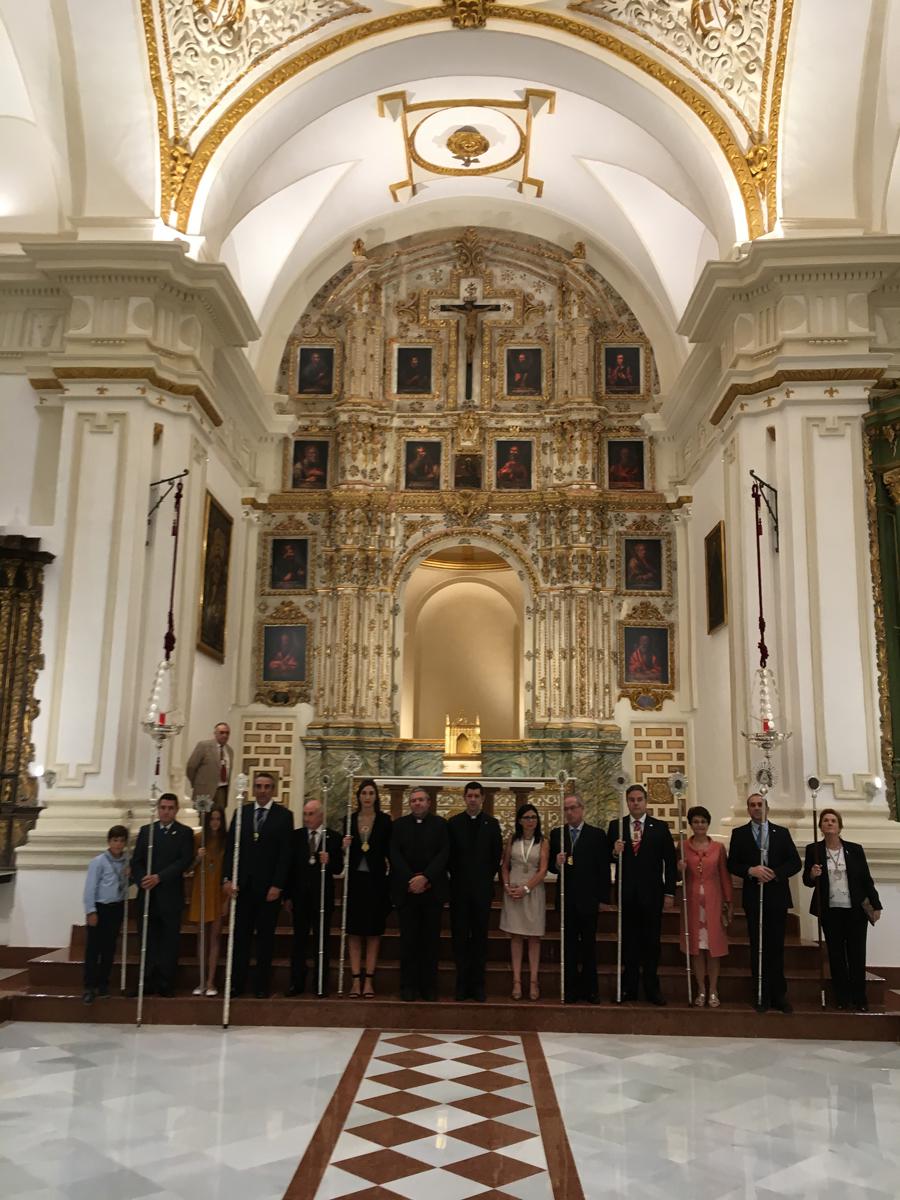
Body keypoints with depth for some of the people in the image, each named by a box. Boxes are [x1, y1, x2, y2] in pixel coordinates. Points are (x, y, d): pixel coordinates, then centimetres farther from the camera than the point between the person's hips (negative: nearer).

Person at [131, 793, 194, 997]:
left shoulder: (184, 833, 1)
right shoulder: (146, 830, 12)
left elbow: (185, 861, -9)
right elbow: (136, 861, 8)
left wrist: (159, 877, -16)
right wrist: (141, 879, -11)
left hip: (170, 896, -3)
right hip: (147, 895, 3)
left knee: (169, 942, 2)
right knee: (148, 941, 6)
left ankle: (166, 985, 7)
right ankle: (148, 983, 13)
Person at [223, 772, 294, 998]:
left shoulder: (284, 815, -1)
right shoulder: (241, 812, 8)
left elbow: (285, 853, -5)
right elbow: (230, 847, 6)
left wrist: (277, 885, -10)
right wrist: (227, 879, -4)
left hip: (269, 886, -2)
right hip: (242, 884, 2)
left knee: (266, 937, 6)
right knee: (240, 935, 4)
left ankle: (262, 985, 12)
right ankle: (236, 983, 11)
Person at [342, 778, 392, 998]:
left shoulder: (384, 820, 0)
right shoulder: (350, 819, 5)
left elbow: (389, 851, -2)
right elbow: (345, 851, 10)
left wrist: (391, 875, -12)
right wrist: (345, 846, -13)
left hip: (376, 880, -1)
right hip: (354, 879, 2)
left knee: (373, 931, 4)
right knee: (354, 931, 4)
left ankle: (368, 980, 9)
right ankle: (356, 980, 9)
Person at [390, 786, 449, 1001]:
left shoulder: (440, 824, 5)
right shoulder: (399, 824, 7)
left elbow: (444, 853, -3)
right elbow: (394, 854, -1)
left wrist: (425, 878, -14)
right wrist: (411, 880, -12)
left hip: (432, 890, 0)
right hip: (406, 890, 0)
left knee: (431, 940, 3)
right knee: (408, 939, 2)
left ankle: (429, 986, 10)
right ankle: (408, 986, 9)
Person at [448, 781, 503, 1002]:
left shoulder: (492, 824, 3)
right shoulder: (453, 823, 3)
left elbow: (497, 855, 6)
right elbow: (449, 854, 6)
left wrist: (488, 877, 3)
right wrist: (456, 875, 2)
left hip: (482, 888, 0)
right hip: (459, 888, 0)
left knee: (480, 936, 4)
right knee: (460, 936, 3)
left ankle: (478, 984, 9)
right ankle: (462, 983, 9)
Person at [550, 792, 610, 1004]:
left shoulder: (597, 835, -1)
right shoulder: (556, 834, 6)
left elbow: (604, 868, -2)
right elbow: (550, 865, 9)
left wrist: (603, 897, -5)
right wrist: (557, 864, -14)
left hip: (588, 898, -2)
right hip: (566, 898, 2)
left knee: (589, 944, 7)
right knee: (569, 944, 7)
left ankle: (590, 988, 17)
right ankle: (571, 988, 15)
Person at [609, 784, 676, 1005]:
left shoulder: (660, 827, 1)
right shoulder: (616, 826, 4)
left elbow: (670, 862, 0)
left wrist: (670, 893, -4)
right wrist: (615, 852, -16)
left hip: (652, 893, -1)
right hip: (627, 893, 1)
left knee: (652, 942, 5)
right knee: (629, 941, 7)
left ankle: (652, 987, 16)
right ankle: (629, 988, 16)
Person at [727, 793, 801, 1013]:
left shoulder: (781, 833, 7)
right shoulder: (739, 834, 5)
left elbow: (795, 862, 1)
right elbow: (732, 864, 0)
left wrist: (775, 873, -14)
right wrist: (751, 871, -18)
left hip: (777, 897, 1)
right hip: (753, 897, -1)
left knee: (777, 948, 5)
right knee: (758, 948, 4)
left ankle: (778, 995, 13)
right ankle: (761, 996, 11)